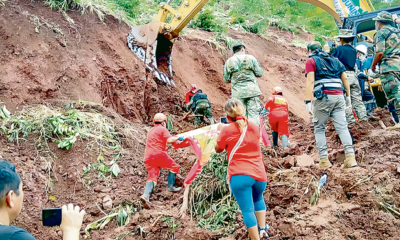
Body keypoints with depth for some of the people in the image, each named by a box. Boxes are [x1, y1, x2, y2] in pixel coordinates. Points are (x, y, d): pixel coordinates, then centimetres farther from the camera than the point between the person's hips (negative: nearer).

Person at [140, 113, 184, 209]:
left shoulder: (150, 131, 27)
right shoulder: (162, 129, 3)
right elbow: (169, 140, -13)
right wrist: (178, 138, 3)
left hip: (148, 157, 7)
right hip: (158, 154, -7)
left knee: (152, 177, -2)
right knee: (174, 167, 12)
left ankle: (146, 195, -23)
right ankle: (171, 186, 6)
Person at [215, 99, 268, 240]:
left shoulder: (227, 130, -6)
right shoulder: (254, 125, 4)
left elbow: (218, 149, 7)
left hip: (240, 176, -4)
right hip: (259, 174, 4)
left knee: (247, 210, 2)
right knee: (258, 198, 31)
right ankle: (262, 229, 31)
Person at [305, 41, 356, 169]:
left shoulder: (311, 61, 5)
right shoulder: (334, 60, 22)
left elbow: (310, 81, -8)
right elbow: (345, 79, 15)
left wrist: (308, 102, -14)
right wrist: (348, 96, 19)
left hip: (323, 97, -4)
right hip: (338, 96, 5)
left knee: (319, 129, 5)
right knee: (342, 127, 1)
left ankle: (324, 160, -1)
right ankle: (350, 157, -11)